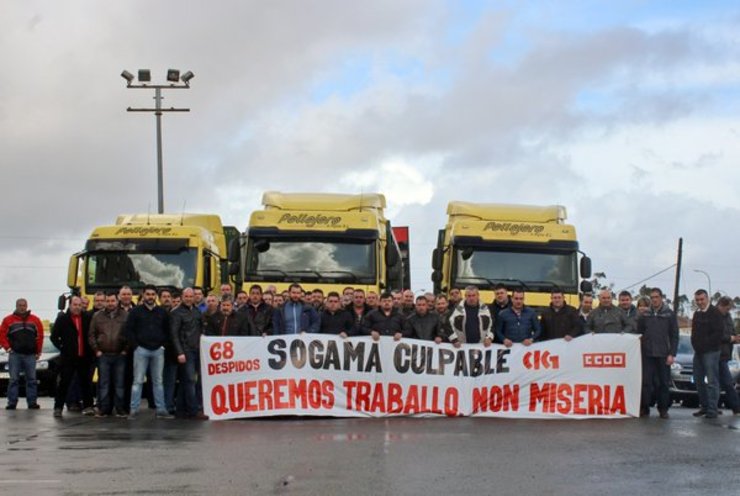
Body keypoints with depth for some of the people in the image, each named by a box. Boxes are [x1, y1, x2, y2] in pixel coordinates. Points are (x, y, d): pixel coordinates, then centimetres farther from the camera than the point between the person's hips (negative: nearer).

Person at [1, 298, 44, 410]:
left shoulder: (34, 319, 8)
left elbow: (40, 335, 8)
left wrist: (38, 351, 4)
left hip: (30, 355, 1)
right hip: (15, 354, -1)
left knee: (31, 379, 3)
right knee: (14, 379, -2)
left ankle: (32, 402, 6)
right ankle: (12, 403, -1)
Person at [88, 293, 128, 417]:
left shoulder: (125, 316, 3)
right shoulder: (97, 316, 8)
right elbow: (91, 335, 9)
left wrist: (126, 350, -4)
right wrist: (96, 350, 1)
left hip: (120, 355, -1)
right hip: (103, 355, 1)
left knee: (120, 384, 3)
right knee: (103, 383, 3)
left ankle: (120, 409, 9)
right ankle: (103, 409, 8)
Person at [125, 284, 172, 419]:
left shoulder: (162, 312, 10)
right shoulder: (136, 311, 2)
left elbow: (167, 331, 15)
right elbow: (129, 330, 0)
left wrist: (163, 344, 3)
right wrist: (135, 346, -6)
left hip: (158, 351, 3)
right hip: (141, 350, -2)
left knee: (158, 381, 6)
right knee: (138, 381, -3)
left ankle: (161, 410, 8)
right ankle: (133, 410, -1)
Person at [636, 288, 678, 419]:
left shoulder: (669, 314, 3)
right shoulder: (644, 315, 8)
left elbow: (674, 336, 2)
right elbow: (638, 332, 13)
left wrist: (672, 354, -5)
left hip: (663, 354, -1)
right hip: (647, 354, 1)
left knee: (664, 383, 3)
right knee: (646, 382, -1)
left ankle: (663, 409, 11)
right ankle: (644, 408, 5)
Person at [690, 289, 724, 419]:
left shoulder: (715, 313, -8)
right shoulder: (697, 314, 16)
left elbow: (719, 333, -15)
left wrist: (704, 343, -13)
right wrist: (695, 344, 5)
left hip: (710, 352, -8)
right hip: (698, 352, 8)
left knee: (712, 381, -8)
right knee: (698, 380, 10)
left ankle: (712, 410, -8)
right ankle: (704, 406, 18)